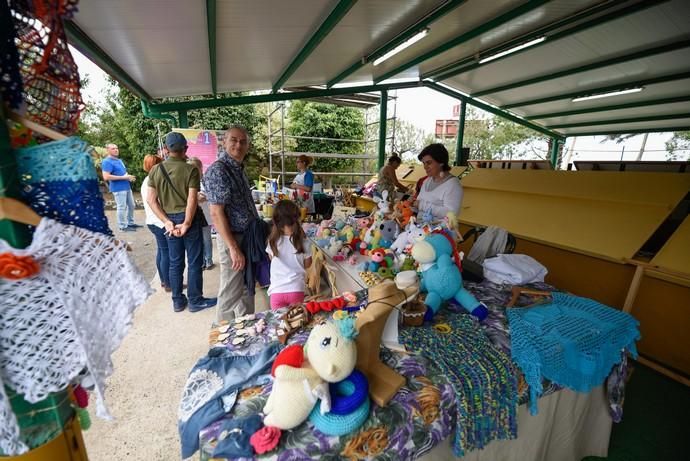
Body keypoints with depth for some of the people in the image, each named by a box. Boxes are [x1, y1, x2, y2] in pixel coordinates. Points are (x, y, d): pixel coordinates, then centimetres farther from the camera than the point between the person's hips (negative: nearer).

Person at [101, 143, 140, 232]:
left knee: (131, 205, 14)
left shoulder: (119, 160, 17)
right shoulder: (107, 162, -12)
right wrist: (123, 177, -20)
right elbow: (106, 177, -21)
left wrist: (129, 176, 3)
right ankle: (123, 226, 5)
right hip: (118, 188, -9)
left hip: (126, 187, 9)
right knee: (122, 207, -4)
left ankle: (130, 223, 26)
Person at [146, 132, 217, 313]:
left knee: (175, 262, 13)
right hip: (189, 218, -5)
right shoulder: (190, 169, -11)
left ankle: (178, 301, 24)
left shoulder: (155, 170, 3)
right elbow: (192, 199, -18)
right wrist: (187, 223, -13)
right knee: (194, 262, 5)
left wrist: (166, 221, -3)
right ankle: (195, 301, 15)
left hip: (170, 220, 5)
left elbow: (151, 200, -1)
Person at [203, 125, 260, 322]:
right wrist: (234, 248, -23)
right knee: (231, 294, 6)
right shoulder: (218, 170, -16)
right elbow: (216, 214, -21)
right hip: (233, 239, -9)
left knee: (247, 289, 20)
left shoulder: (239, 168, 11)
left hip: (249, 237, 9)